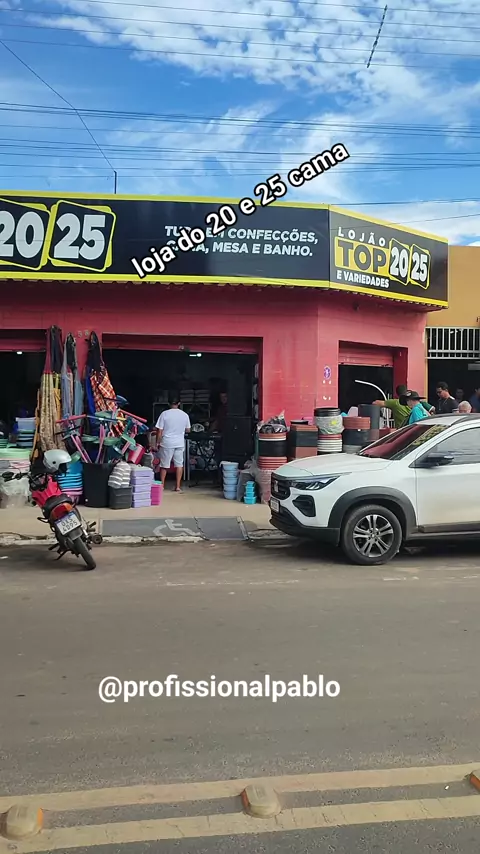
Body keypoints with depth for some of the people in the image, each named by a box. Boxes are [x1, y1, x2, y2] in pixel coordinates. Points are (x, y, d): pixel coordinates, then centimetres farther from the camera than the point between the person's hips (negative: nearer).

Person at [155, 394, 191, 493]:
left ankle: (162, 485, 18)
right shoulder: (184, 415, -1)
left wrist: (158, 443, 2)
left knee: (164, 465, 10)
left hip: (167, 443, -2)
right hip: (180, 443, 2)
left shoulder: (164, 414, -9)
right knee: (179, 464, 8)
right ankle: (178, 486, 7)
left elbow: (159, 431, -8)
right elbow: (188, 430, 9)